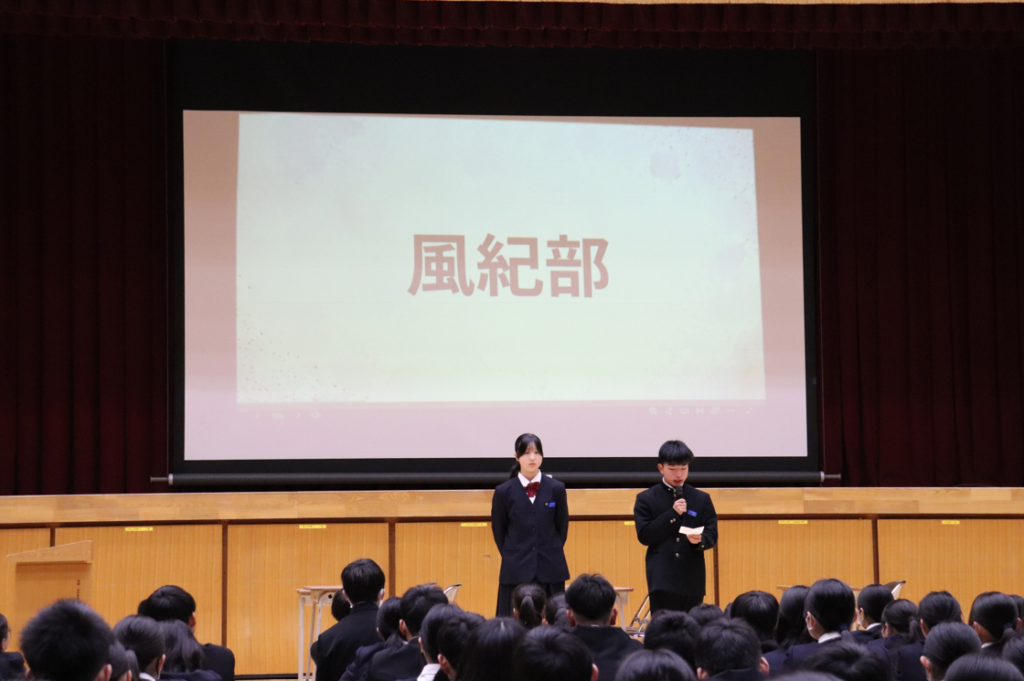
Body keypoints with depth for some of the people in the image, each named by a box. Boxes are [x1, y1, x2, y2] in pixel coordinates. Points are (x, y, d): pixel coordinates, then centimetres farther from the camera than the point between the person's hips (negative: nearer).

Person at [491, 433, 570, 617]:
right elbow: (498, 531, 8)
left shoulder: (556, 489, 2)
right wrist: (512, 557, 8)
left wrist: (550, 554, 8)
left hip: (550, 570, 1)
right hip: (516, 572, -1)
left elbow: (562, 527, 10)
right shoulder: (504, 491, 0)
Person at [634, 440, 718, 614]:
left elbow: (712, 536, 6)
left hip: (693, 581, 2)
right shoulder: (646, 499, 4)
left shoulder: (701, 499, 10)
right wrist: (672, 514, -14)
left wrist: (700, 540, -18)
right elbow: (644, 536, -5)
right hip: (662, 579, -2)